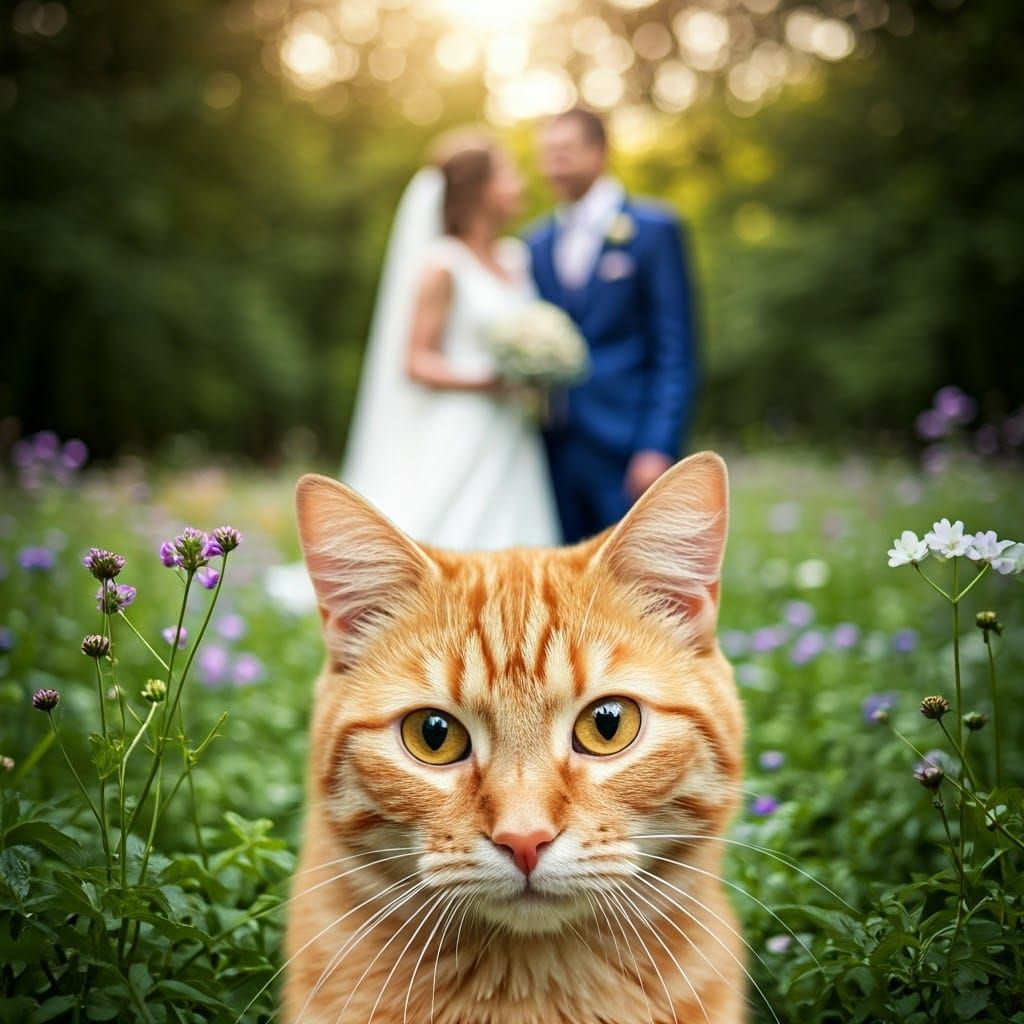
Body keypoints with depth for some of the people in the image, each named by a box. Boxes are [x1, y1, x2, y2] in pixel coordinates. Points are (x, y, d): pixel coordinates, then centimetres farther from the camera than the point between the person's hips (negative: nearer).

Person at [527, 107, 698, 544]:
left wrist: (659, 446, -12)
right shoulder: (536, 243, 15)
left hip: (626, 446, -5)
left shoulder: (654, 230, 0)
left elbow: (675, 348, -5)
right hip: (554, 450, 5)